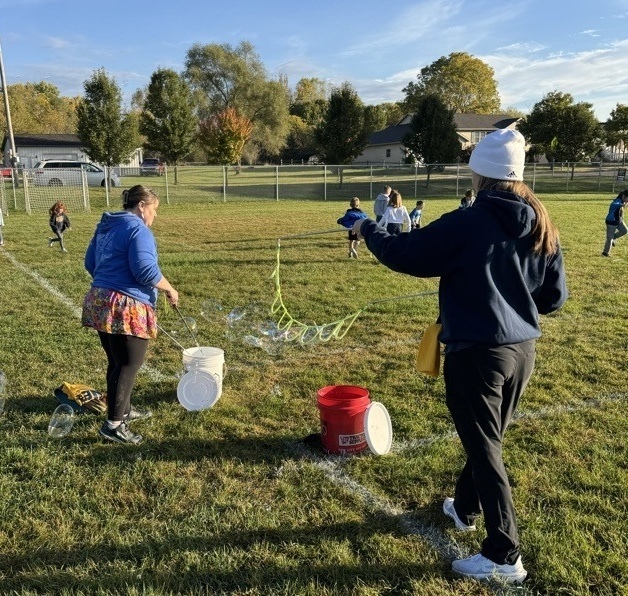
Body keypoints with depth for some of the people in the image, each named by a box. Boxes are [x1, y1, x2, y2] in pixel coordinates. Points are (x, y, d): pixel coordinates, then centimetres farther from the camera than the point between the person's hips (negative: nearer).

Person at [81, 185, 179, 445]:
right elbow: (145, 271, -22)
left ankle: (123, 410, 33)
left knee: (116, 362, 19)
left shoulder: (105, 226, 17)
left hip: (98, 301, 9)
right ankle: (113, 424, 2)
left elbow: (90, 262, 23)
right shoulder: (138, 229, -12)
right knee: (128, 365, -1)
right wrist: (170, 290, -8)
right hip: (126, 307, -9)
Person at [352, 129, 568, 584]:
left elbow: (403, 254, -12)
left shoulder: (467, 225, -18)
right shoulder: (543, 228, 2)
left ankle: (505, 556, 12)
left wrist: (367, 230, 6)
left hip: (477, 353, -7)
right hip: (522, 350, 7)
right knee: (487, 438, 23)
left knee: (484, 449, 4)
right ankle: (465, 509, 45)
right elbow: (555, 298, 7)